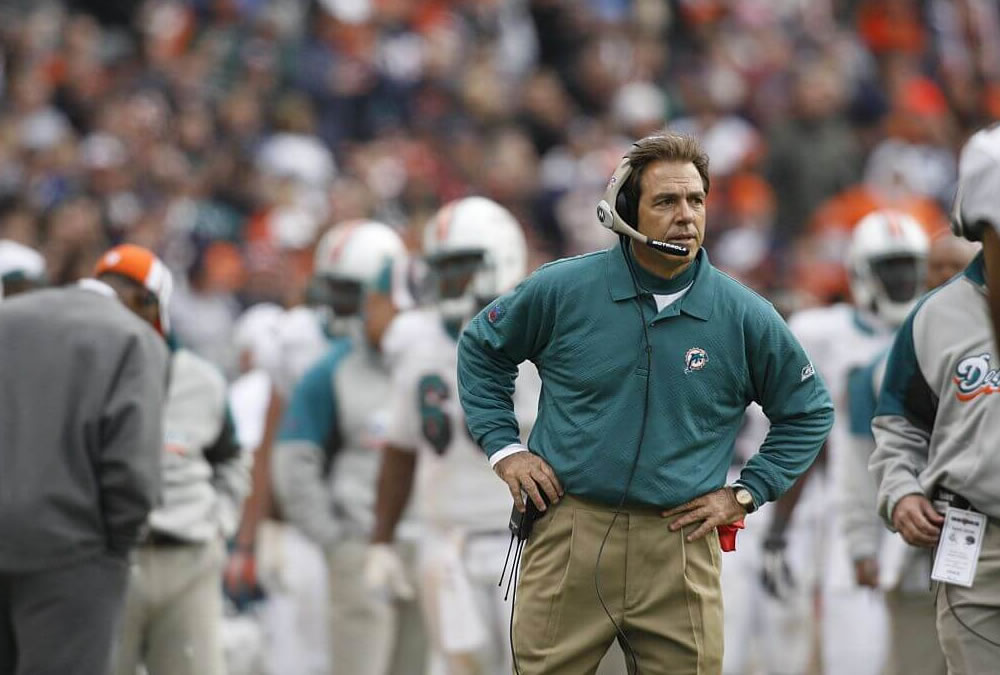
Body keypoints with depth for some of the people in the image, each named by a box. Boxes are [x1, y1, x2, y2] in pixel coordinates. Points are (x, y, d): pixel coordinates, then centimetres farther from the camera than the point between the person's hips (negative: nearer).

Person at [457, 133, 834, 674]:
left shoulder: (744, 316, 1)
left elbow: (808, 412, 15)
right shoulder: (562, 290, 0)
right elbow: (482, 348, 17)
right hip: (568, 538, 0)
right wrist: (503, 448, 8)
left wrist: (745, 494, 7)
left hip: (679, 545, 0)